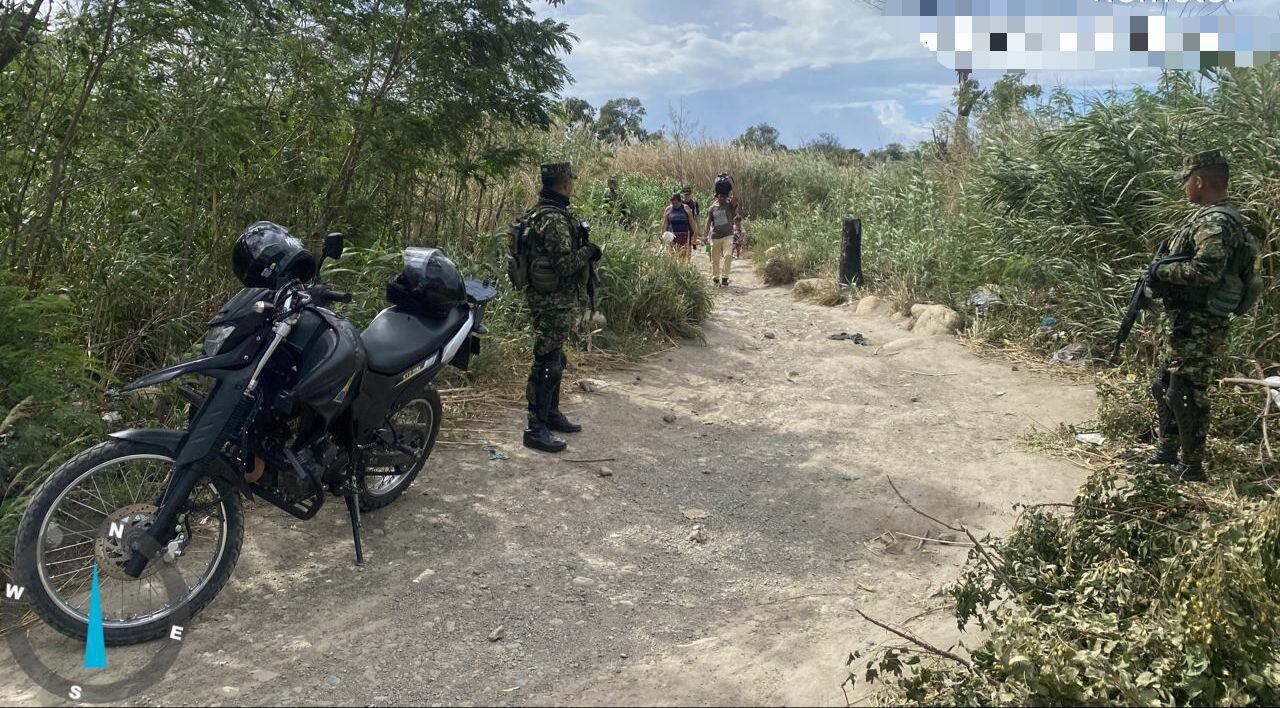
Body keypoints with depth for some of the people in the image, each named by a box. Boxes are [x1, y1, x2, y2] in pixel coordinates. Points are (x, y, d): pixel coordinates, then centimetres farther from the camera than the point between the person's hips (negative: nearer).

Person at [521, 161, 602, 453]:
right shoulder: (555, 218, -21)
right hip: (555, 303, -11)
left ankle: (551, 414, 33)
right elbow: (565, 264, -24)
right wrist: (588, 251, -8)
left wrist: (583, 247, 13)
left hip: (552, 300, 11)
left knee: (555, 360, 20)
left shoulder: (541, 212, 13)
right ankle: (536, 429, 0)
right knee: (547, 363, -5)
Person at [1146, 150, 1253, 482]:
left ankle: (1191, 468, 6)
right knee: (1163, 386, 19)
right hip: (1185, 325, 11)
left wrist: (1161, 271, -18)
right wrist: (1159, 282, 7)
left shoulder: (1215, 221, -18)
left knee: (1185, 396, -4)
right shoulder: (1209, 216, 15)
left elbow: (1207, 269, -31)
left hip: (1198, 330, -11)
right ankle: (1167, 451, 31)